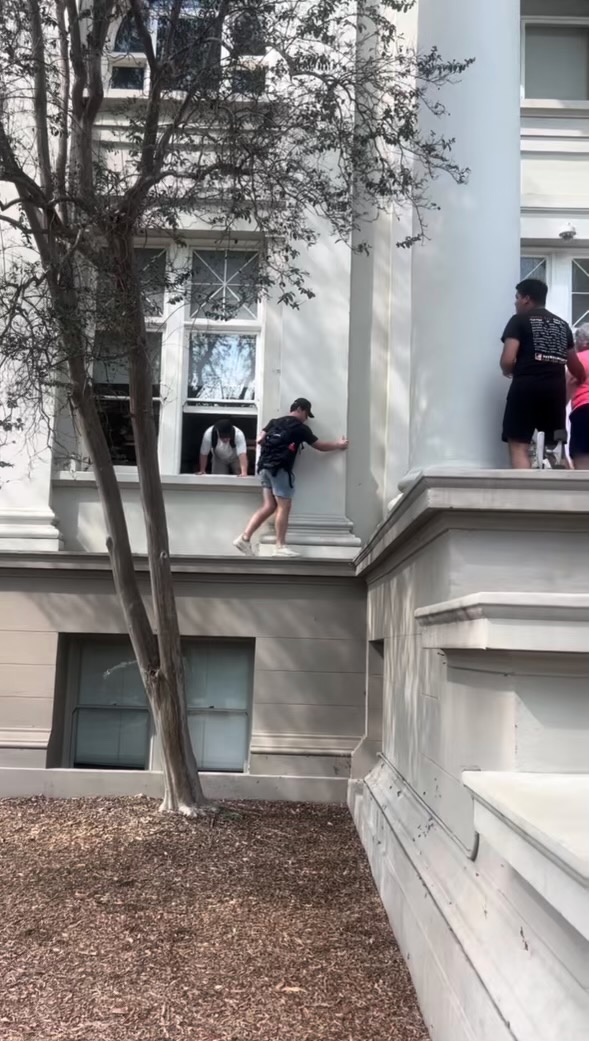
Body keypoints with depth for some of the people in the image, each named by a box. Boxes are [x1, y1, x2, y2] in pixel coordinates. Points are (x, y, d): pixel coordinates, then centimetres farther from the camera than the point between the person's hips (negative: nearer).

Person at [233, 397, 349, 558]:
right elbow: (320, 446, 10)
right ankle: (280, 547, -3)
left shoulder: (274, 422, 19)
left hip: (265, 467, 7)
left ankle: (244, 538, 0)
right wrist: (339, 445, 24)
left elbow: (259, 440, 12)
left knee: (269, 506, 7)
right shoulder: (300, 427, 3)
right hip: (279, 469, -7)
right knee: (284, 507, -4)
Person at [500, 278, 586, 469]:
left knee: (519, 446, -5)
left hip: (526, 387, -6)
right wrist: (582, 378, 48)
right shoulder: (562, 324, 21)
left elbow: (507, 360, -9)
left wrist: (509, 372, 14)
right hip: (556, 389, 6)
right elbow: (575, 365, 26)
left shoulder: (519, 320, 3)